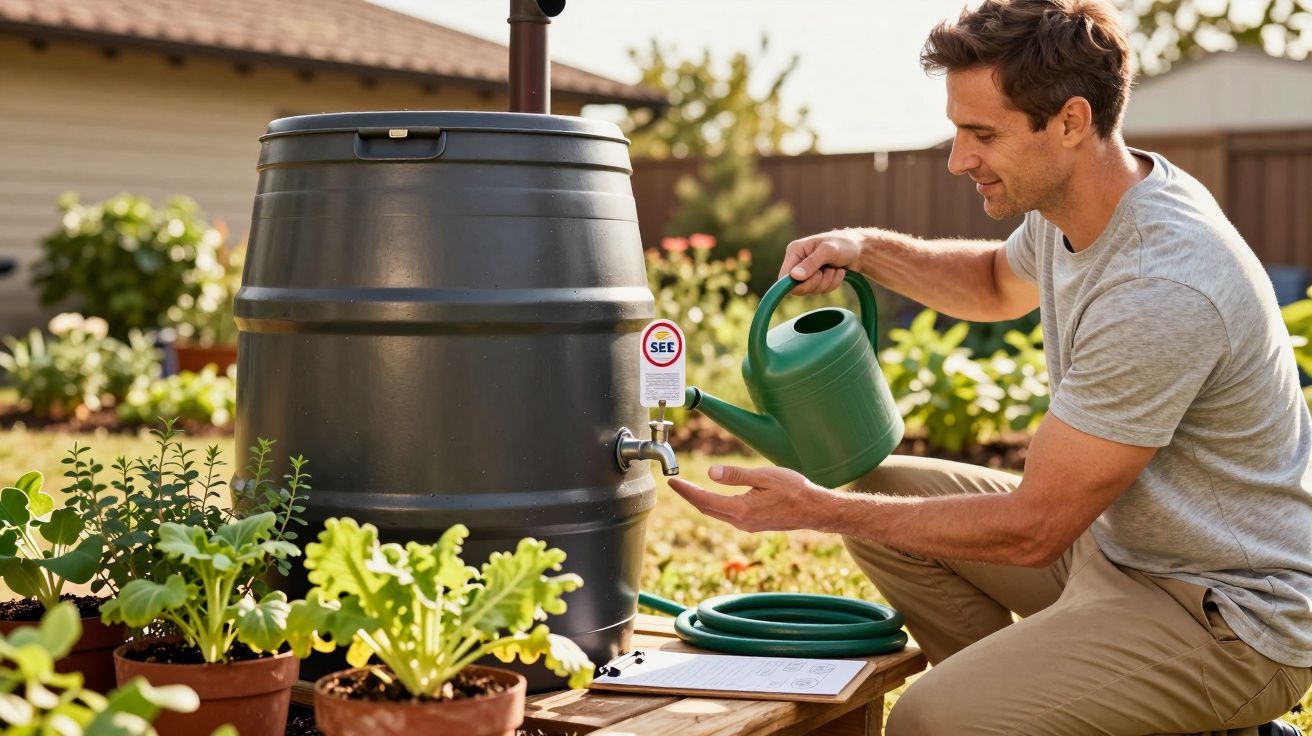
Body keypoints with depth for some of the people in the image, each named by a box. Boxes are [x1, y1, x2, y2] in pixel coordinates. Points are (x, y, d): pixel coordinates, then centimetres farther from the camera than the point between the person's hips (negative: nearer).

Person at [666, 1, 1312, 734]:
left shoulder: (1160, 289, -30)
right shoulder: (1072, 202, -2)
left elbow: (1031, 530, -24)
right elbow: (999, 284, 24)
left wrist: (816, 510, -19)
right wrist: (869, 249, 5)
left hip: (1230, 615, -9)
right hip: (1118, 543, 9)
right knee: (883, 488, 7)